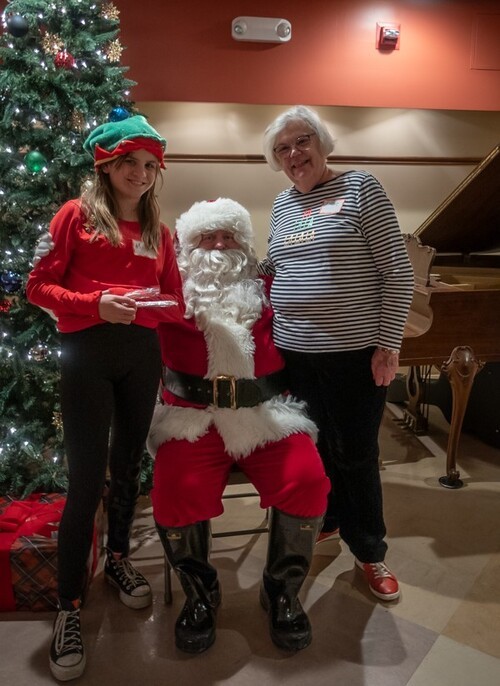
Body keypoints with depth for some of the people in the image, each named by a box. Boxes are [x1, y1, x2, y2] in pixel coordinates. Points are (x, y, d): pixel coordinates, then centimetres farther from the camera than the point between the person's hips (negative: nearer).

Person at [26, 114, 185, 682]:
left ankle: (118, 557, 39)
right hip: (86, 352, -4)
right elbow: (38, 286, -3)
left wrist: (150, 306, -10)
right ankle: (68, 606, 14)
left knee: (128, 464, 15)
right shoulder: (77, 215, 2)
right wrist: (96, 304, -18)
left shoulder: (158, 229, 13)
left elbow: (175, 300, 11)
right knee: (86, 477, -3)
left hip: (142, 353, 4)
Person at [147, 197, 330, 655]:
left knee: (308, 484, -21)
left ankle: (282, 590, 8)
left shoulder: (267, 291, 15)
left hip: (267, 415, 2)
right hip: (194, 418, -1)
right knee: (175, 496, -25)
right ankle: (201, 592, 9)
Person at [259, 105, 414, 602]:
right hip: (294, 352, 5)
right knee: (313, 445, 16)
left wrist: (388, 343, -13)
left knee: (356, 454, 5)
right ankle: (328, 519, 41)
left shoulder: (360, 188, -4)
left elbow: (398, 272, -8)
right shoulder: (281, 205, 12)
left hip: (355, 352, -5)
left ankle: (370, 552, 26)